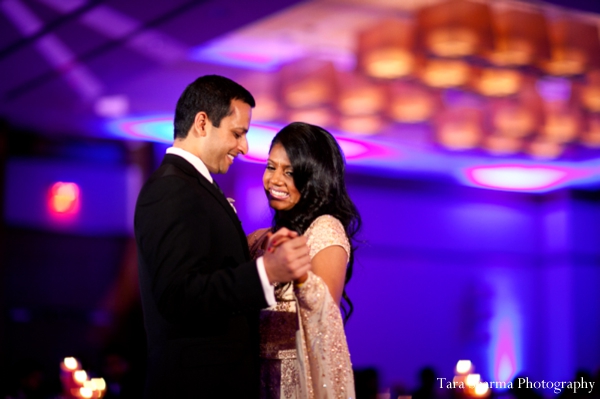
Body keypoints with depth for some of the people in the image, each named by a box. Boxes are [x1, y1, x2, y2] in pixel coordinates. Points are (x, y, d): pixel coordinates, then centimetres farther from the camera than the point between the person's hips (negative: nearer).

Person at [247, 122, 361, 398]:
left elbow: (327, 313, -21)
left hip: (305, 374, -6)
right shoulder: (262, 239, 11)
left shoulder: (326, 229, -10)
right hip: (268, 374, 7)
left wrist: (300, 274, -39)